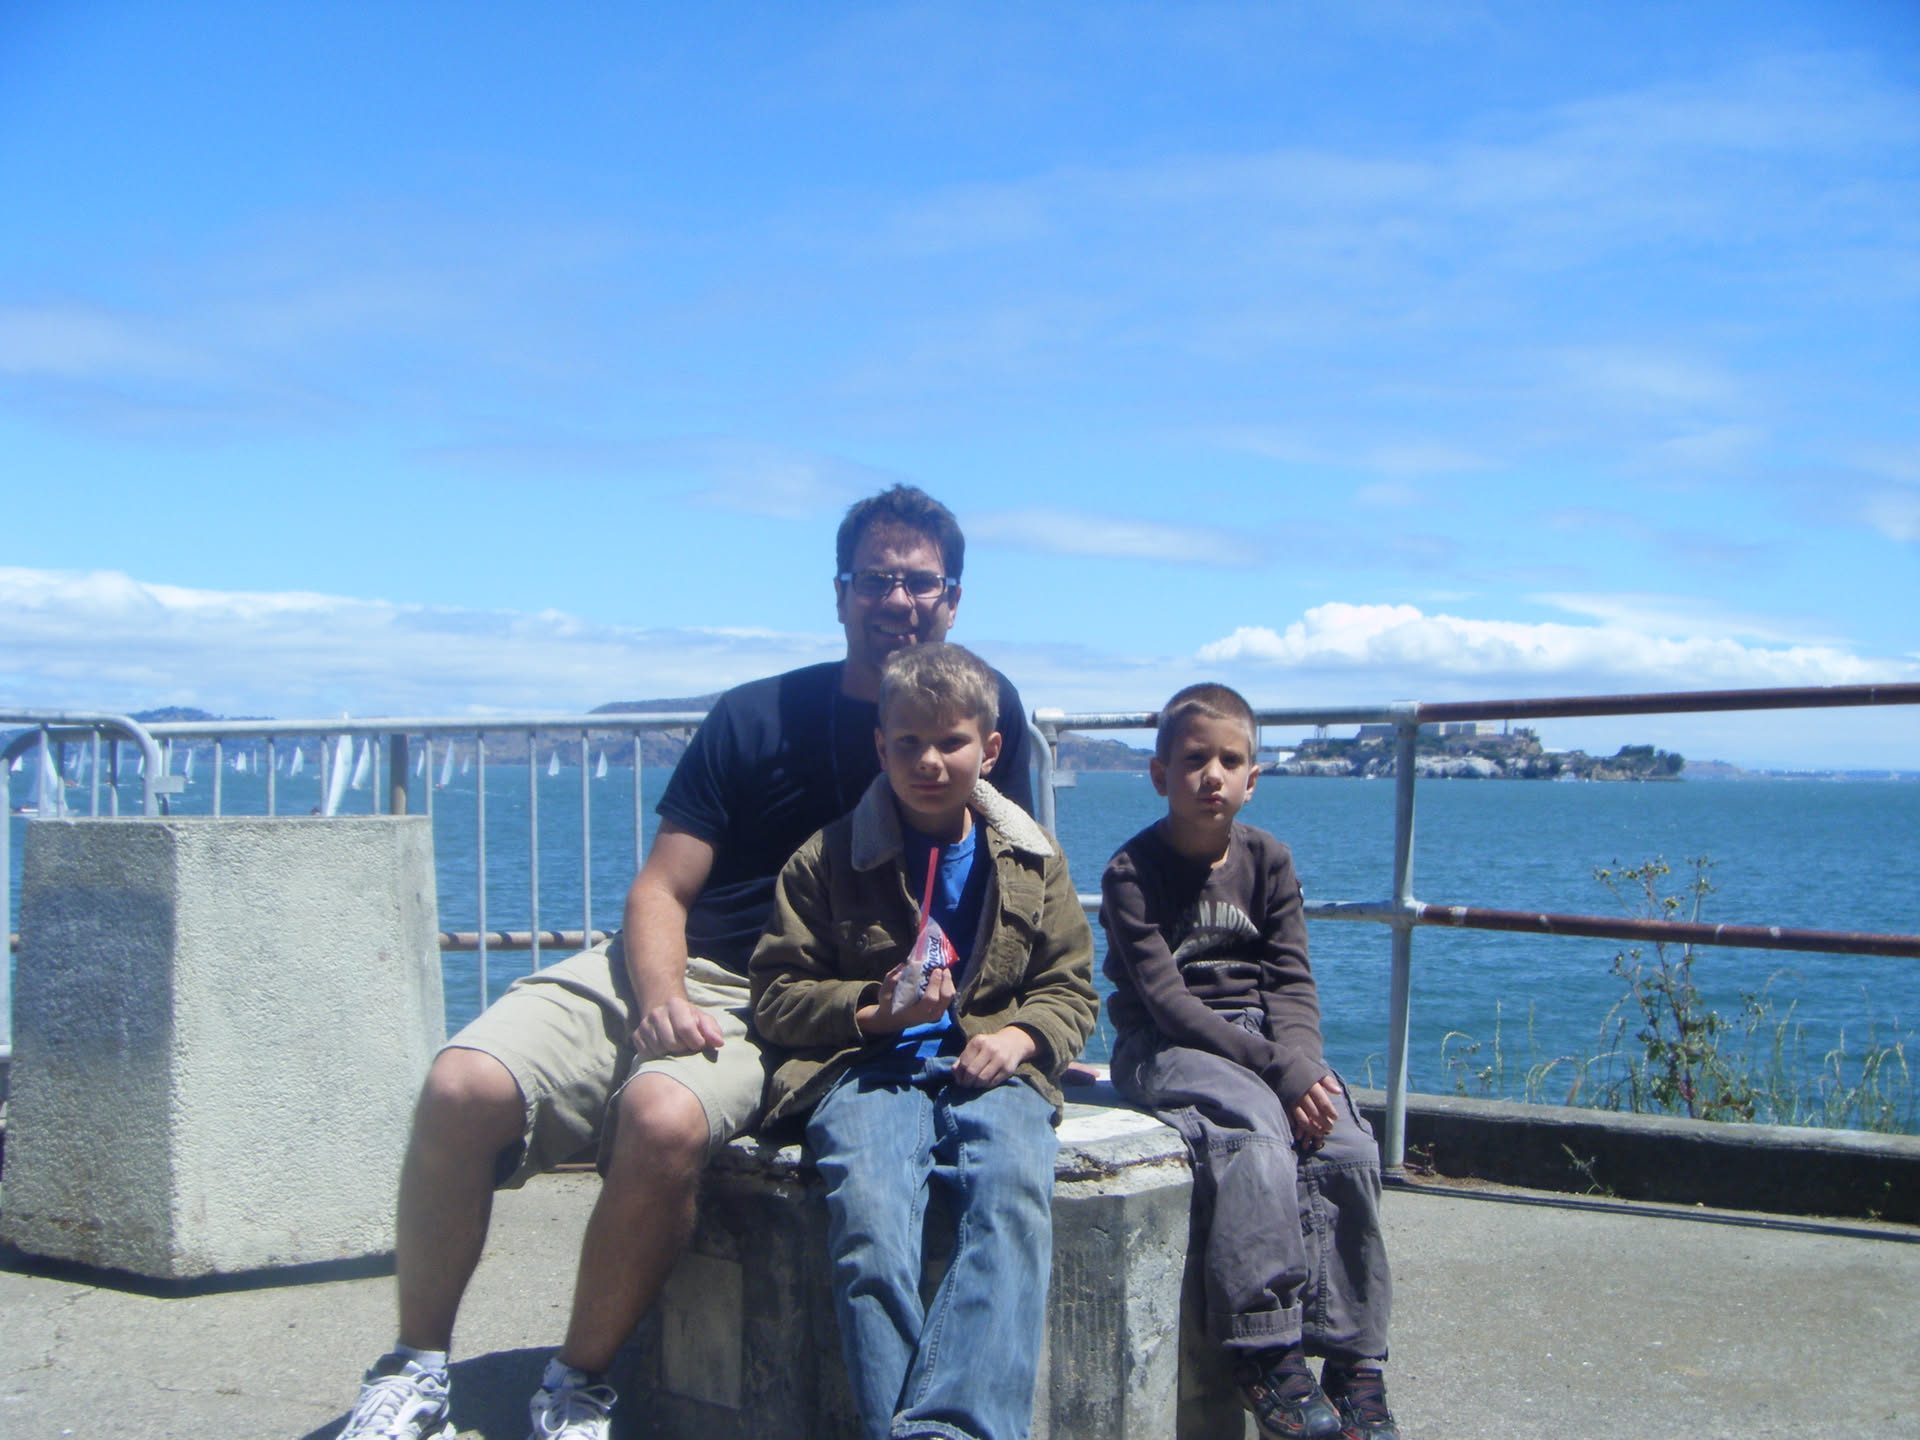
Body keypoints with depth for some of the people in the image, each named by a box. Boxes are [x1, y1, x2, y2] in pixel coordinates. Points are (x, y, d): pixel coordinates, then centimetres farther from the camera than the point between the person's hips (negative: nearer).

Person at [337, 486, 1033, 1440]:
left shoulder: (982, 708, 5)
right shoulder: (757, 717, 6)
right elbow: (660, 888, 3)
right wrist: (662, 997, -17)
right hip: (664, 971, 3)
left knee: (664, 1119, -35)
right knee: (461, 1089, -21)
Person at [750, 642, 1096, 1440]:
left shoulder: (1032, 861, 15)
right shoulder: (826, 859, 9)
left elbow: (1071, 988, 18)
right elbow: (775, 995, 8)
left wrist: (1019, 1036, -5)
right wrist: (876, 1011, -9)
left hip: (988, 1067, 1)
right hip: (868, 1066, -1)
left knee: (1014, 1200, -32)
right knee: (868, 1216, -32)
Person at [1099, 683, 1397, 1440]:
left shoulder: (1267, 861, 8)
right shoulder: (1133, 871, -7)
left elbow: (1293, 981, 3)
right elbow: (1165, 998, -15)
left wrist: (1300, 1060, -18)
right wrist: (1273, 1068, -23)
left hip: (1263, 1038, 5)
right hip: (1166, 1047, -4)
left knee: (1348, 1146, -20)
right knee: (1258, 1133, -32)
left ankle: (1354, 1364, -11)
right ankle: (1267, 1356, -26)